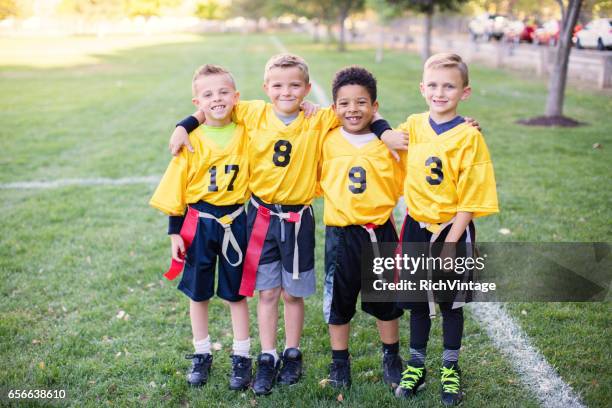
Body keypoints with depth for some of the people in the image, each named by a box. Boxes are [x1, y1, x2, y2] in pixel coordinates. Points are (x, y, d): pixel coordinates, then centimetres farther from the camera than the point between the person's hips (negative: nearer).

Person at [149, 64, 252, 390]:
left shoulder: (246, 134, -5)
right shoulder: (192, 141, -8)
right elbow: (175, 189, -4)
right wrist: (174, 231, -4)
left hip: (235, 222, 0)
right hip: (199, 223, 0)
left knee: (236, 292, 11)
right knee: (197, 292, 12)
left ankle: (242, 357, 25)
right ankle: (202, 355, 30)